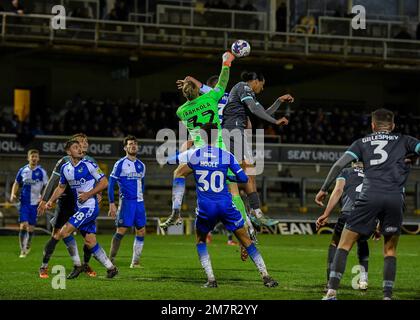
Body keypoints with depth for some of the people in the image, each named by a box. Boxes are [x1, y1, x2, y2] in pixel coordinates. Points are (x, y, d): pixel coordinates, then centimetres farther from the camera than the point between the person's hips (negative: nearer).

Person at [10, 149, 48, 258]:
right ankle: (23, 250, -5)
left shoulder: (41, 172, -2)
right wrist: (13, 194, -1)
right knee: (23, 225, -11)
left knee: (31, 227, 5)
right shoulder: (22, 170, 4)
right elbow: (16, 183, 15)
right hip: (24, 203, 1)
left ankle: (28, 246, 30)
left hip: (35, 203, -1)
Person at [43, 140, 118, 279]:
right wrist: (51, 201, 7)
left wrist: (88, 194, -15)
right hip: (79, 209, 7)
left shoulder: (89, 165, -9)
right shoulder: (65, 168, 9)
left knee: (65, 231, -15)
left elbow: (104, 182, -8)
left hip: (90, 207, -7)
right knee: (90, 241, 5)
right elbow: (61, 187, 22)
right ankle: (111, 268, 13)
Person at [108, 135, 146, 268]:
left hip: (139, 202, 6)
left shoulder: (141, 165, 14)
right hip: (126, 201, -6)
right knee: (121, 230, -11)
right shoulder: (120, 164, -4)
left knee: (141, 231, 3)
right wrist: (112, 204, -11)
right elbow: (111, 184, -5)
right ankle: (110, 260, -3)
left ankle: (135, 262, 9)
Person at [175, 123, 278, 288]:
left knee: (200, 241, 22)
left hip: (205, 207, 0)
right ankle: (265, 276, 7)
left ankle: (211, 279, 8)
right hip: (226, 206, 0)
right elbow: (243, 178, -1)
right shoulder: (227, 155, -1)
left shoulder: (193, 154, 0)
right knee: (245, 240, 10)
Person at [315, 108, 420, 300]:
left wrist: (324, 189, 15)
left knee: (345, 244, 6)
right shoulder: (403, 141, 20)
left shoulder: (362, 143, 20)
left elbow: (339, 164, 10)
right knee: (390, 251, 14)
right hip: (395, 198, 0)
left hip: (370, 197, 0)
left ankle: (332, 292, -4)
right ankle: (387, 296, 3)